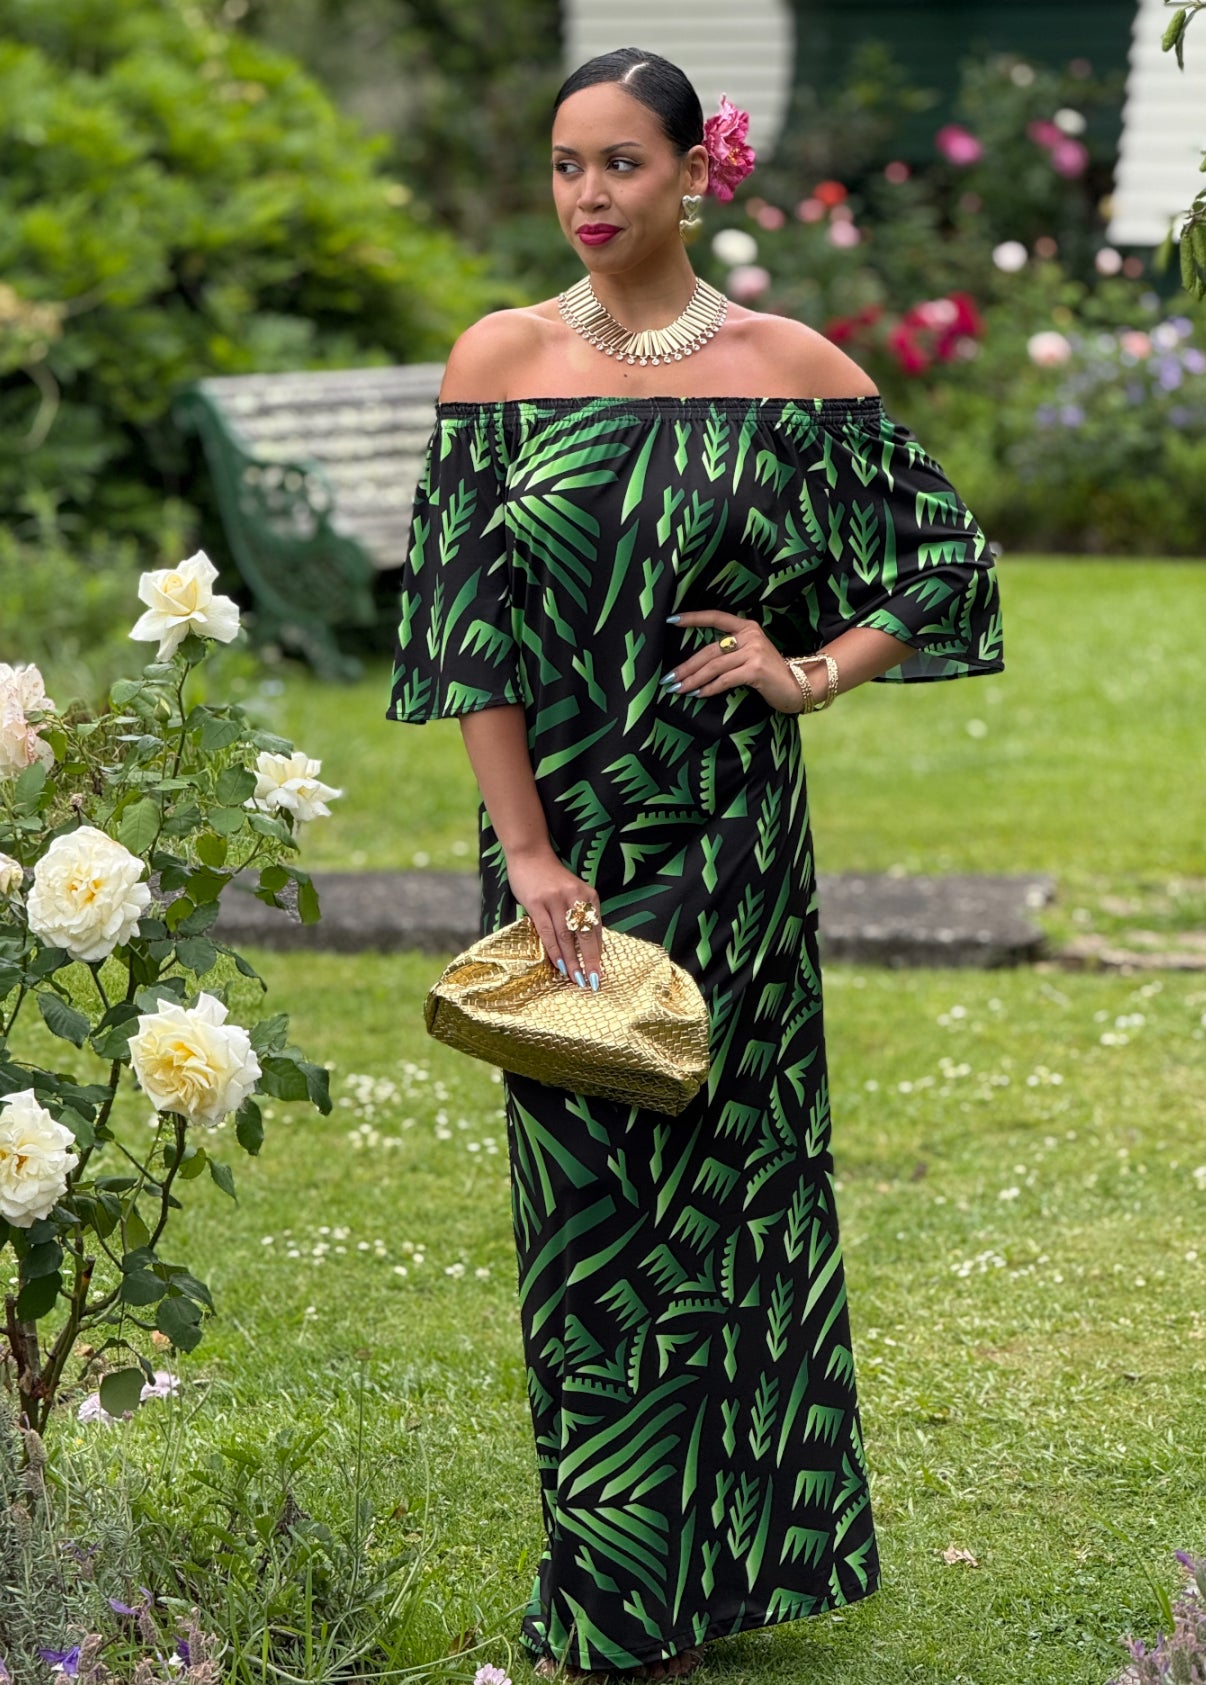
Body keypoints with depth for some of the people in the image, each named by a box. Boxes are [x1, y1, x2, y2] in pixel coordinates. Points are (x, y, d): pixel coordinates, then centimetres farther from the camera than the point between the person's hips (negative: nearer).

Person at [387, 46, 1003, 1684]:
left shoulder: (788, 368, 0)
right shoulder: (502, 359, 0)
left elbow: (946, 553, 7)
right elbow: (466, 615, -5)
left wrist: (811, 673, -7)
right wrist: (527, 852, -11)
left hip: (731, 839, 0)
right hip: (559, 826, 1)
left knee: (718, 1165, 5)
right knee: (584, 1179, 5)